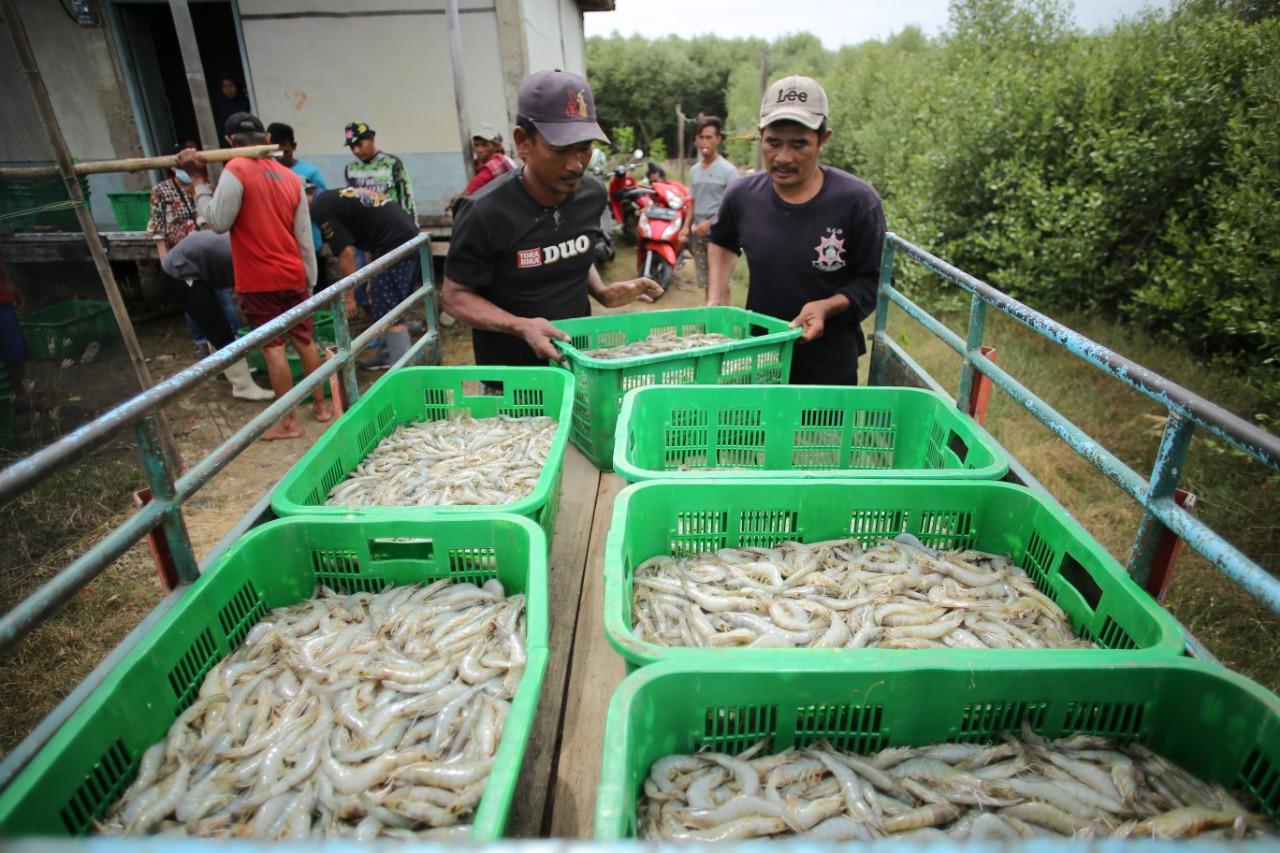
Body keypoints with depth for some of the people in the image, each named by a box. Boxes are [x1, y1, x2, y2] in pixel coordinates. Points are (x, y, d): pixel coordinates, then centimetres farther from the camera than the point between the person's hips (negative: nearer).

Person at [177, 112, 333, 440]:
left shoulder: (235, 170, -11)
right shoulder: (291, 177, 6)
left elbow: (218, 222, -8)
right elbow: (304, 236, 7)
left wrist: (199, 181, -1)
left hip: (259, 279, -5)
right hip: (293, 276, 5)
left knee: (273, 347, 0)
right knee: (304, 339, 14)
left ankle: (288, 421, 5)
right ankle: (321, 405, 23)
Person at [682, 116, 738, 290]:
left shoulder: (727, 170, -7)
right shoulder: (694, 170, 13)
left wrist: (710, 223, -18)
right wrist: (687, 225, 5)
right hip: (698, 234, 6)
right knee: (705, 281, 13)